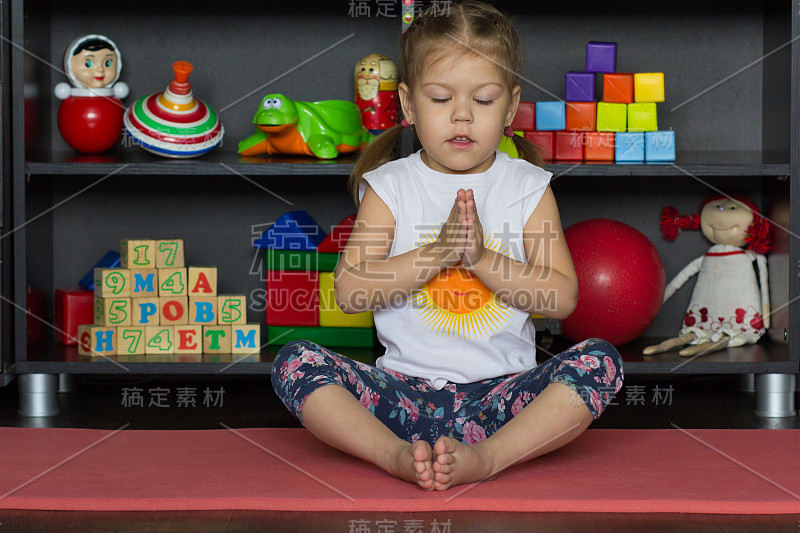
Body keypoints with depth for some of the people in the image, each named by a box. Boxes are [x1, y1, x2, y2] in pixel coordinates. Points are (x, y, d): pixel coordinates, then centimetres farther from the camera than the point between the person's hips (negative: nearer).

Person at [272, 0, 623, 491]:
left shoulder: (528, 188, 6)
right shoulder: (390, 187, 5)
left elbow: (563, 297, -3)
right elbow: (350, 292, -7)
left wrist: (482, 257, -17)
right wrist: (437, 253, -19)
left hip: (502, 394, 0)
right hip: (404, 392, 0)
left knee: (601, 360, -25)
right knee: (296, 362, -21)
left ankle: (488, 456, -32)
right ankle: (395, 453, -32)